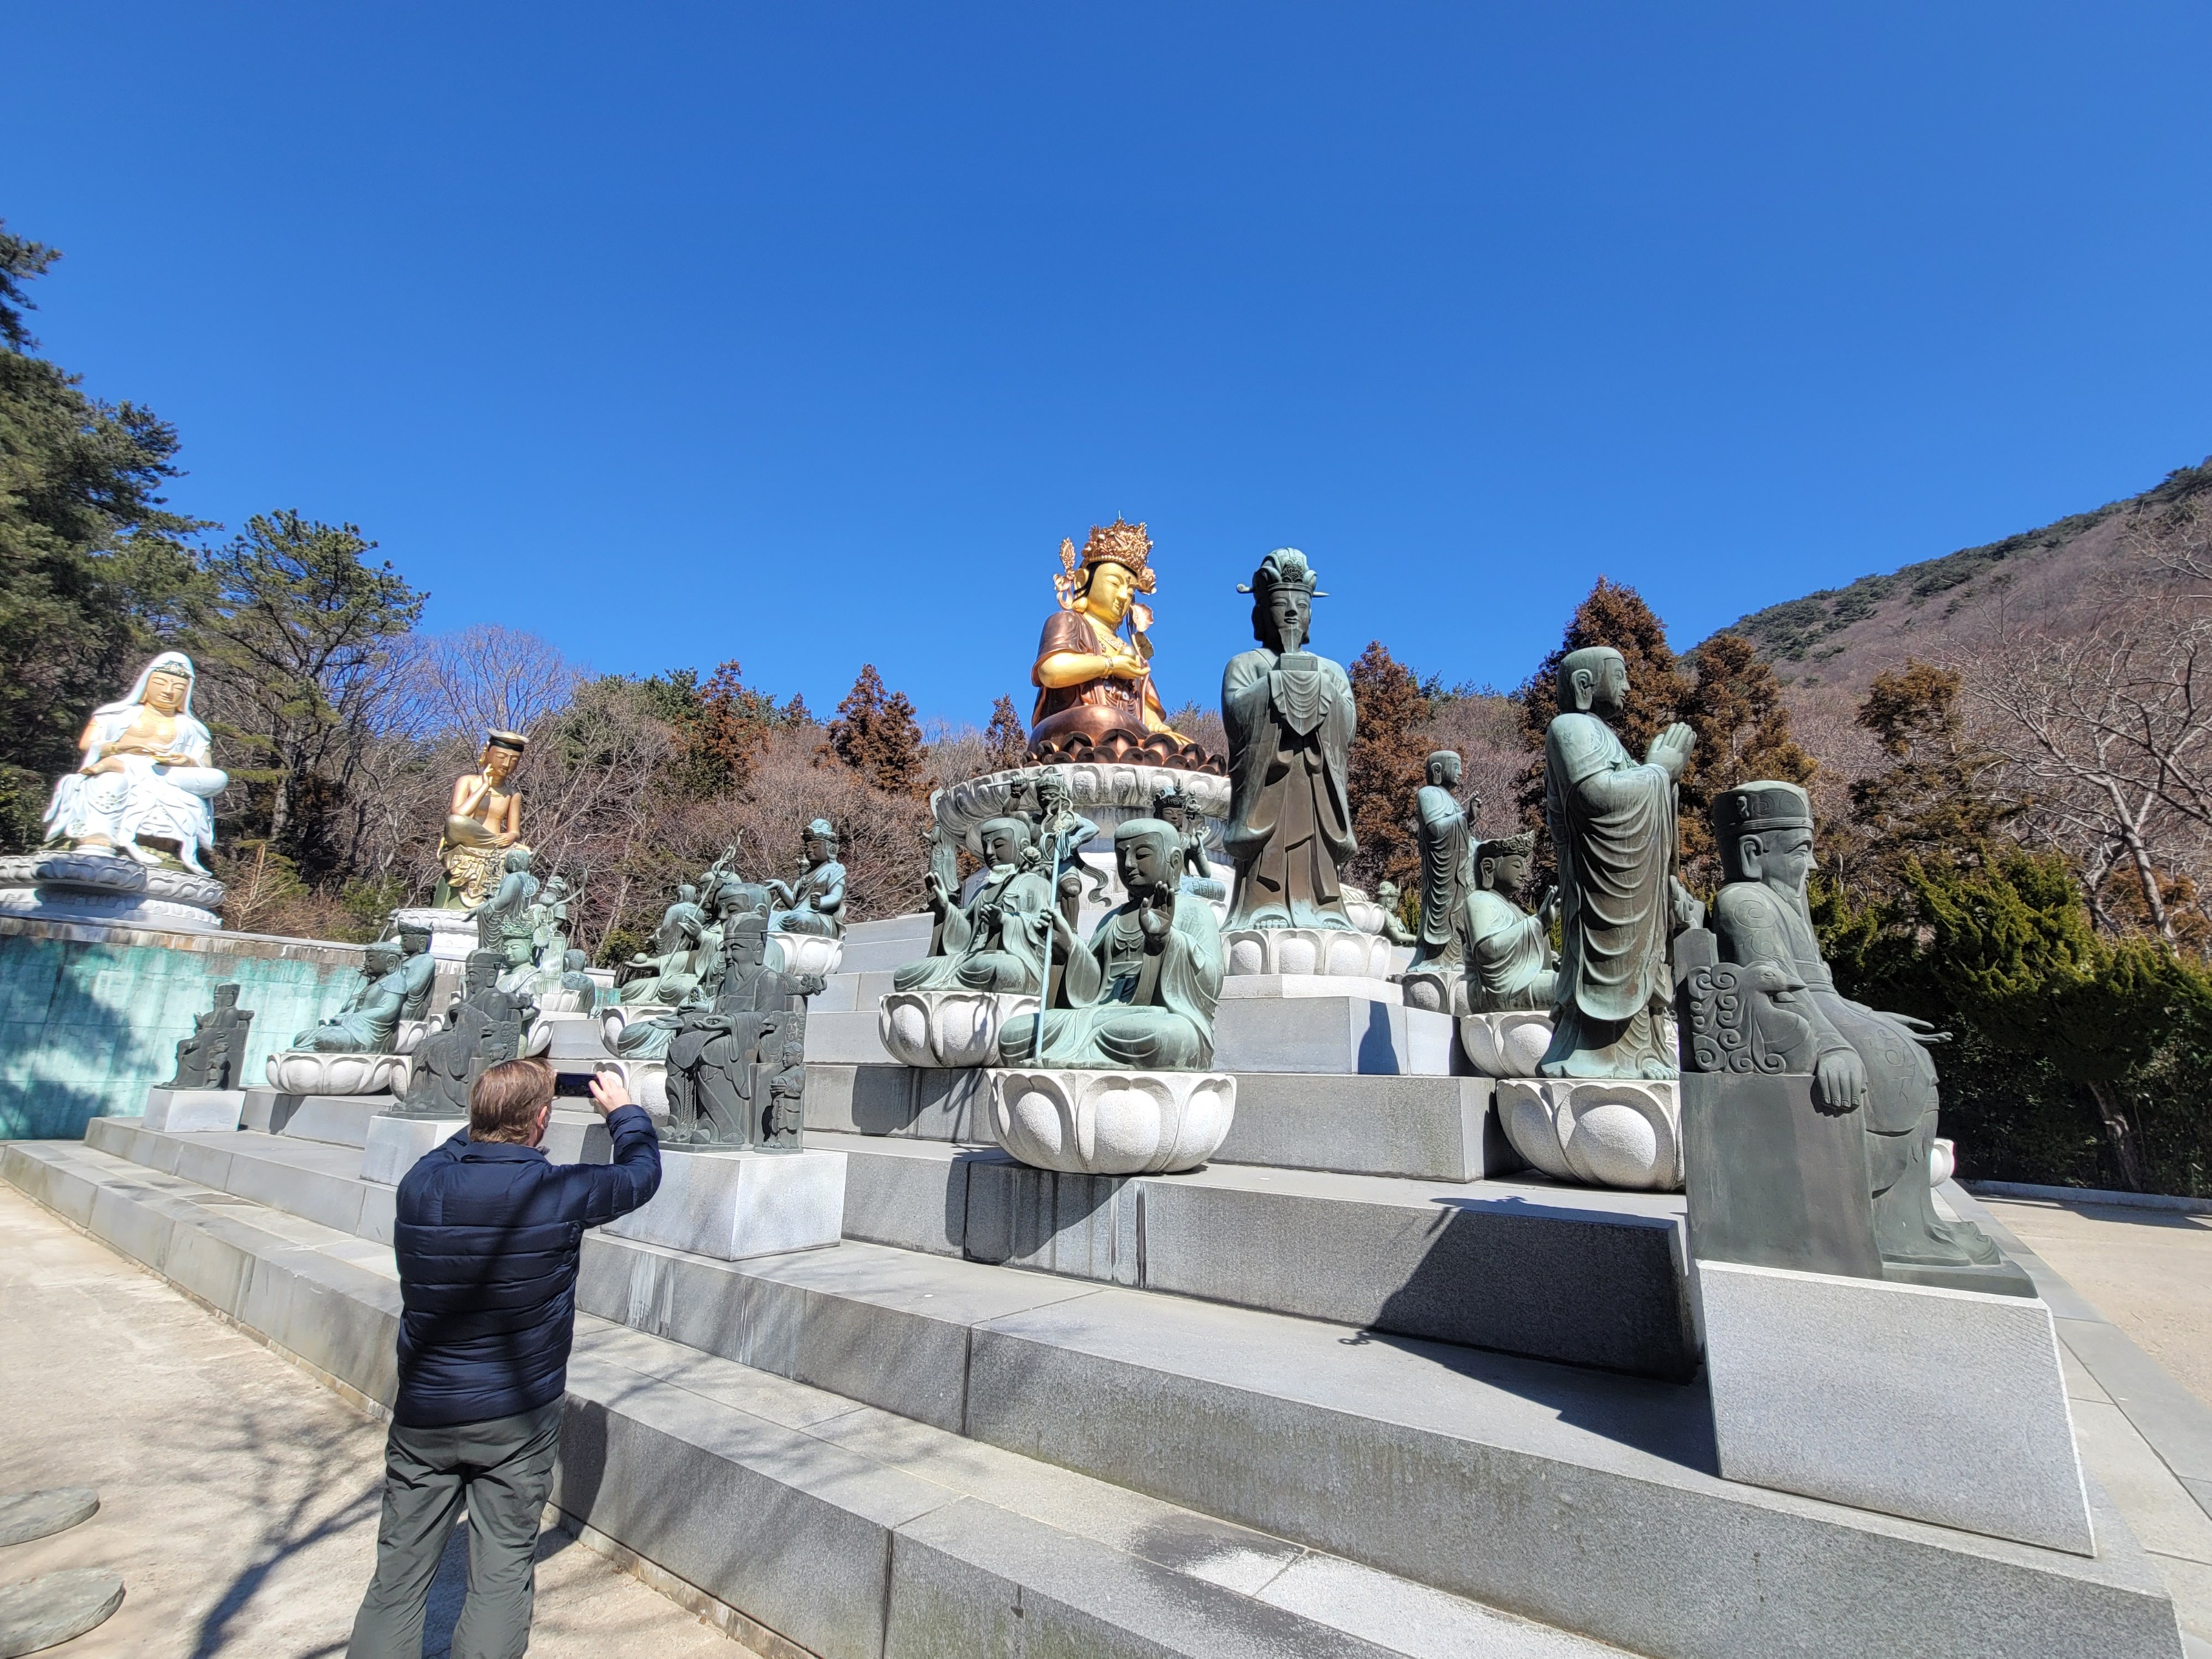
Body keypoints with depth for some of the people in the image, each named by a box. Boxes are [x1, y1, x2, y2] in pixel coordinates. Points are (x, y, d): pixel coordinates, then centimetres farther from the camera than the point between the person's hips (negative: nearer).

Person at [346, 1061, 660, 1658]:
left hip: (423, 1414, 4)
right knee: (502, 1575, 10)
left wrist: (491, 1115, 21)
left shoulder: (419, 1183, -11)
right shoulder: (558, 1193, -19)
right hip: (517, 1420, -3)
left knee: (398, 1575, 16)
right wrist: (623, 1110, 15)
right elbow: (641, 1173, -1)